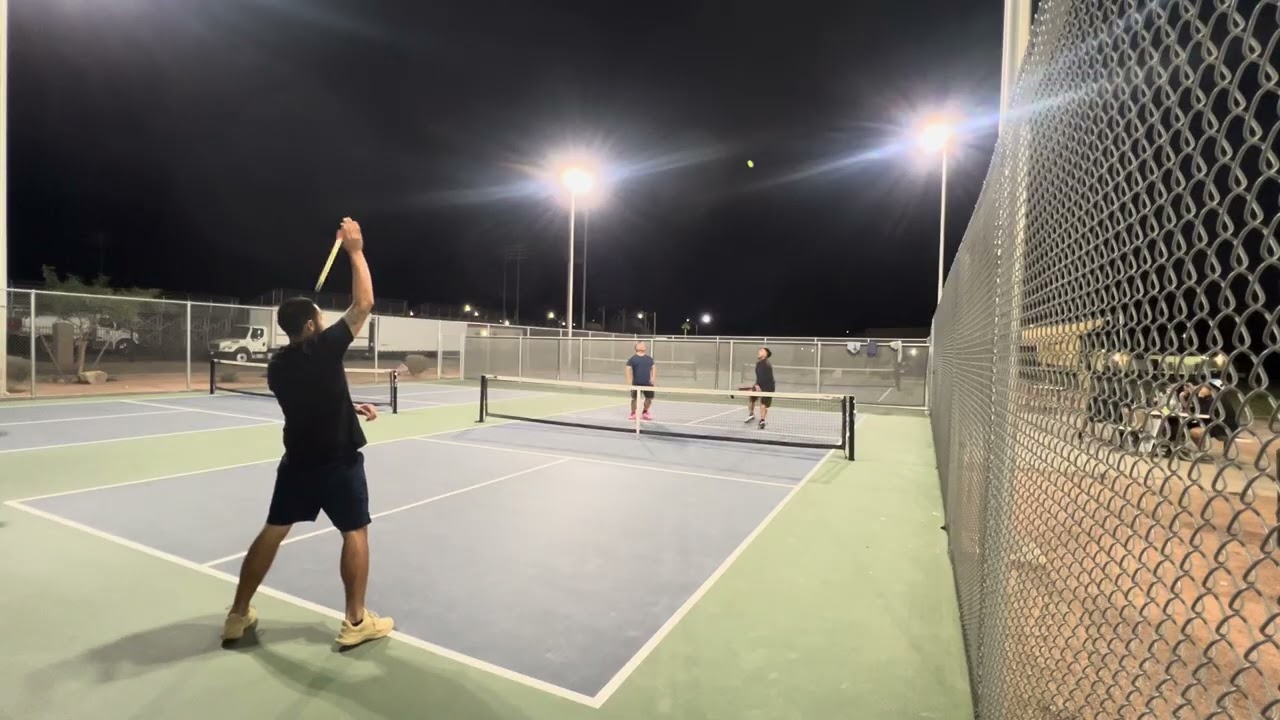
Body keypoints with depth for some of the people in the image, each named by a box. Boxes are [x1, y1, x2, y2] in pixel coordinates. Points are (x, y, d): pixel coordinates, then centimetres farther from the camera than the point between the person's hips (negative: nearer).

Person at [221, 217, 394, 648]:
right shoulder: (324, 348, -16)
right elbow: (364, 304, -12)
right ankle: (356, 623, 12)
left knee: (272, 532, 17)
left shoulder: (278, 366, 4)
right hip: (338, 461, -6)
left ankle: (238, 616, 27)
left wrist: (350, 408, 18)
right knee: (355, 533, 6)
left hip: (298, 460, 6)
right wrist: (355, 250, -7)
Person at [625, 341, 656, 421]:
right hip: (636, 383, -3)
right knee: (634, 398, -2)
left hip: (648, 383, 3)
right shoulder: (632, 359, 2)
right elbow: (628, 369, -2)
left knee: (649, 398, 5)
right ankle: (633, 413, 15)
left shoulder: (649, 359, 13)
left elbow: (653, 368, 17)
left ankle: (645, 413, 25)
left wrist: (653, 378, 3)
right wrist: (629, 381, -12)